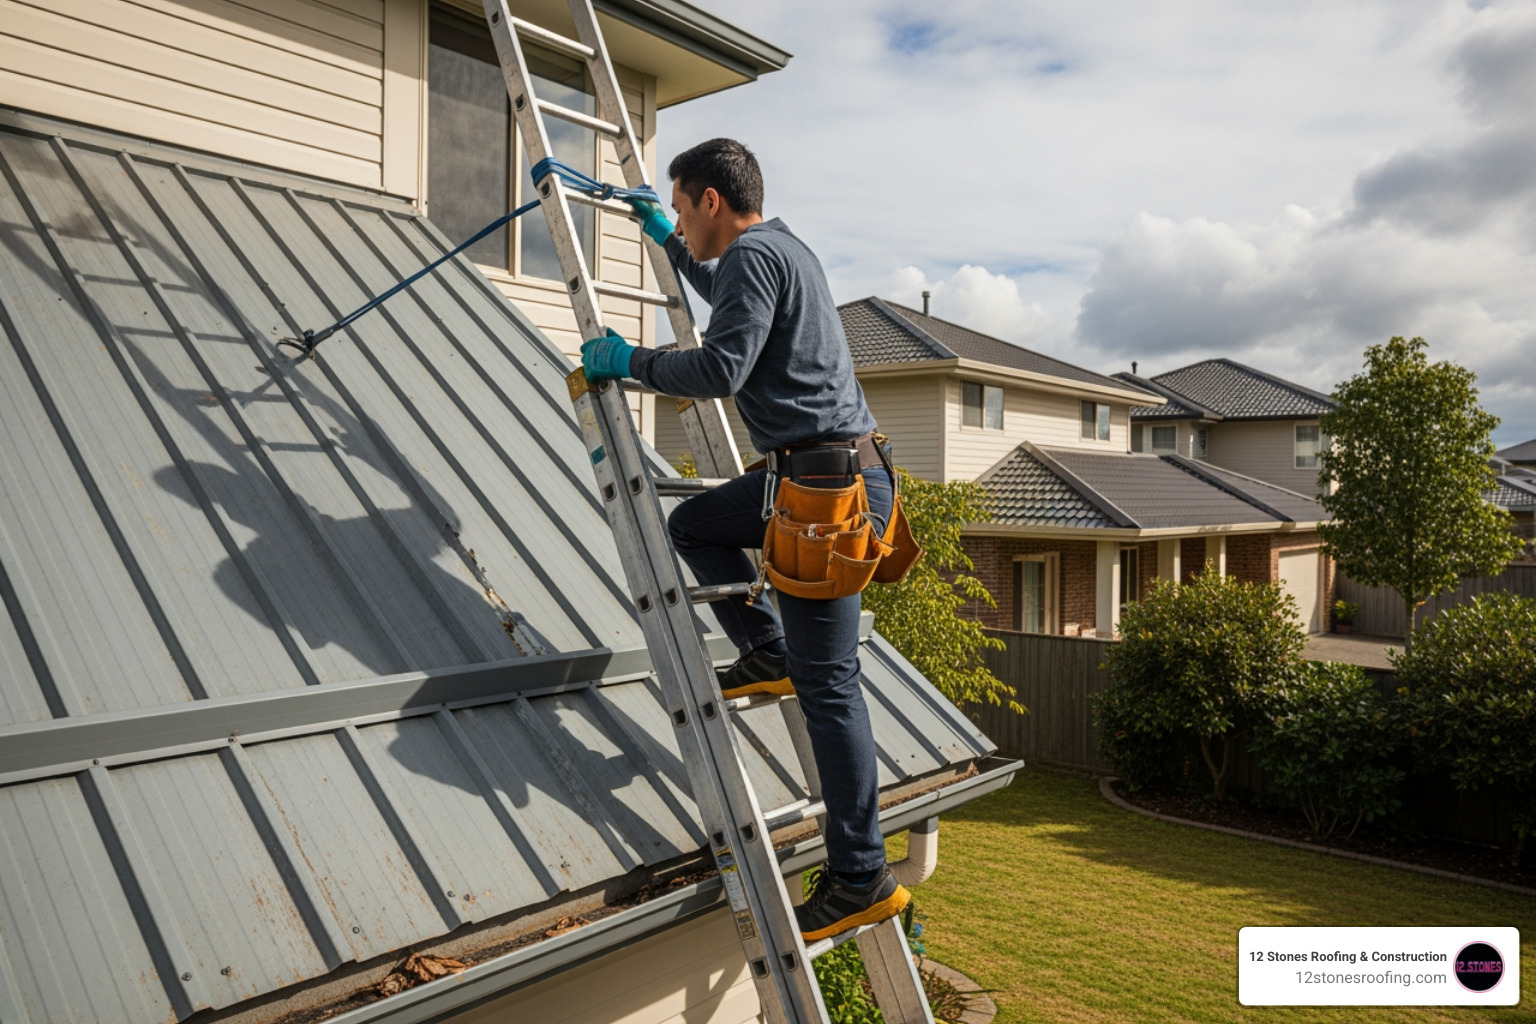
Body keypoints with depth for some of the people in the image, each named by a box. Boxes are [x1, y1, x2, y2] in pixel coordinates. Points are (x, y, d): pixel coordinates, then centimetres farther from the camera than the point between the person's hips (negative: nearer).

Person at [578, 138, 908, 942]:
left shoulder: (753, 256, -9)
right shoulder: (781, 250, 22)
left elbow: (720, 369, -20)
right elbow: (724, 297, 45)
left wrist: (629, 361, -5)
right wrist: (665, 240, 51)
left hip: (827, 485, -10)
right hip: (821, 473, 10)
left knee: (827, 684, -7)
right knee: (693, 524, 24)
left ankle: (861, 879, 2)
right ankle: (768, 654, 19)